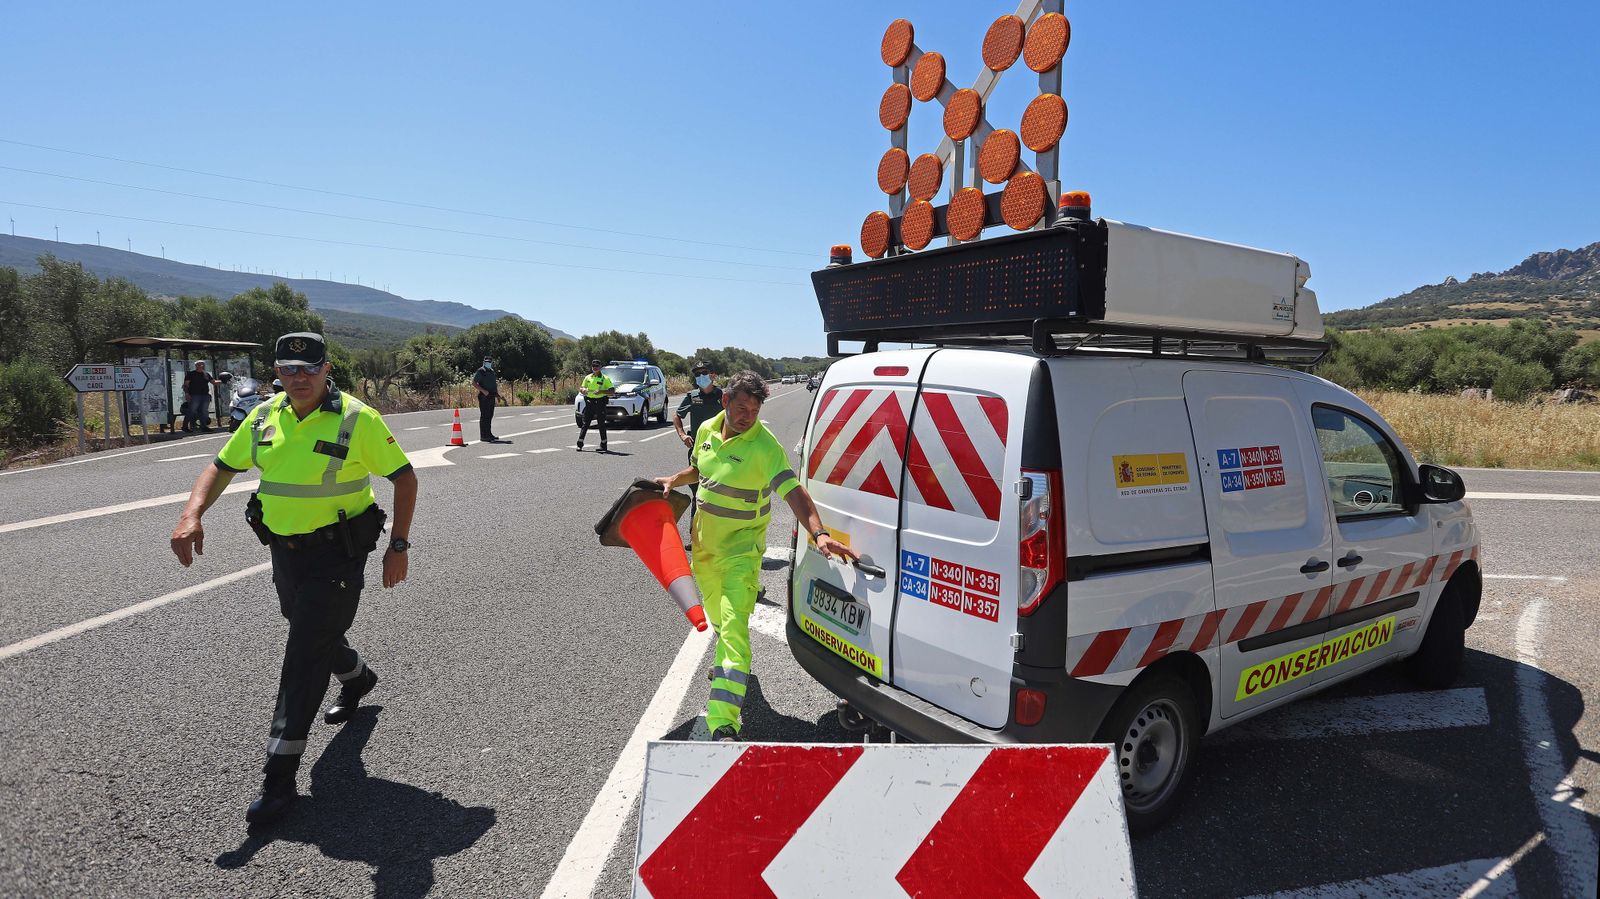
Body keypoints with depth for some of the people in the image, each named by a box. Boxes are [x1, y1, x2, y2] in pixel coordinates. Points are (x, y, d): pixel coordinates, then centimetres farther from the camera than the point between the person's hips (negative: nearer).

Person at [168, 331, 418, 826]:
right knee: (315, 633, 25)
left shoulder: (358, 419, -15)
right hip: (285, 550, 7)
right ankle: (357, 677, 57)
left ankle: (280, 776, 0)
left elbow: (404, 477, -10)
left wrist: (398, 545, -14)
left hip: (338, 554, -6)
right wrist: (191, 516, -10)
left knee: (305, 655, -8)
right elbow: (222, 467, 10)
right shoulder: (264, 417, 2)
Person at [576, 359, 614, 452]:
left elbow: (612, 391, -6)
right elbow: (581, 388, 18)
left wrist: (601, 391, -20)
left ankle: (603, 445, 8)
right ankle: (580, 444, 6)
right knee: (585, 424, 3)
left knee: (601, 424, 1)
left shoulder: (605, 378, 0)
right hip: (589, 402, 3)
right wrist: (583, 390, -7)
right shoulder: (588, 378, 12)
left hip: (600, 403, -3)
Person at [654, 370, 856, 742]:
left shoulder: (765, 446, -21)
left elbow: (793, 492, -31)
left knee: (734, 624, -18)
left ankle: (724, 723, -22)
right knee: (716, 611, 27)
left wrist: (819, 533, -44)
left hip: (741, 546, -7)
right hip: (704, 541, 7)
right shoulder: (707, 430, -1)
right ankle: (725, 663, 58)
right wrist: (674, 480, 2)